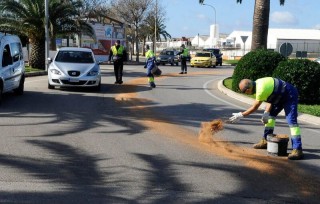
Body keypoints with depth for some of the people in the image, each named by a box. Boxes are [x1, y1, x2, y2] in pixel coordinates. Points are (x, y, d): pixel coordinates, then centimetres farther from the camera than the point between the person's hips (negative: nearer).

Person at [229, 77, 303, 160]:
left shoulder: (261, 90, -30)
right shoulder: (257, 83, -3)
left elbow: (254, 108, -17)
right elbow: (269, 98, 4)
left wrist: (241, 115, -9)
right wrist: (266, 113, -8)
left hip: (290, 95, -10)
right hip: (280, 96, 10)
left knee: (291, 121, -19)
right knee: (271, 114, 15)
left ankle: (297, 150, -23)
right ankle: (265, 141, 25)